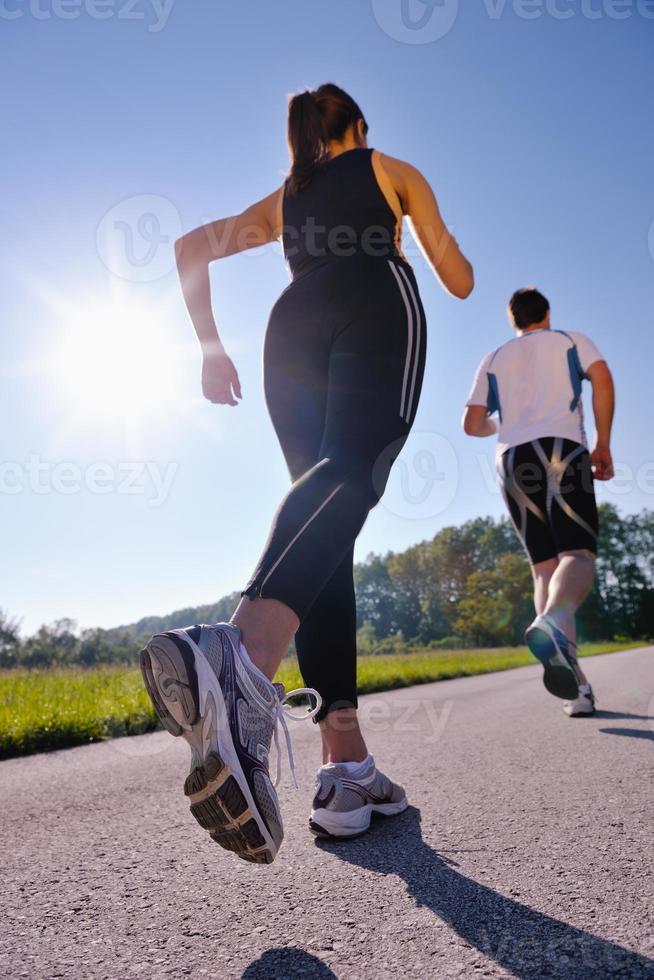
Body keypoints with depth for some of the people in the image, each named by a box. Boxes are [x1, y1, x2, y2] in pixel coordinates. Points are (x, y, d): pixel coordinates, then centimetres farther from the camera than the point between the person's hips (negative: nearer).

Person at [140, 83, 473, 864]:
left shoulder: (281, 199, 38)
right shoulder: (391, 168, 31)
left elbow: (190, 246, 27)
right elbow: (458, 282, 27)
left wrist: (210, 348, 22)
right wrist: (456, 267, 51)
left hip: (293, 327, 3)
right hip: (377, 306, -3)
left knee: (329, 531, -5)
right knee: (352, 472, -30)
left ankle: (346, 770, -15)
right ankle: (242, 659, -60)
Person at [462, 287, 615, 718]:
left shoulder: (494, 359, 25)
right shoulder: (572, 339, 20)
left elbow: (473, 424, 17)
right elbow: (602, 377, 0)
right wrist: (603, 444, 4)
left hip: (513, 458, 3)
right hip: (563, 448, -2)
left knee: (545, 567, 2)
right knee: (578, 556, -12)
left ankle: (576, 686, -7)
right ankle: (553, 623, -46)